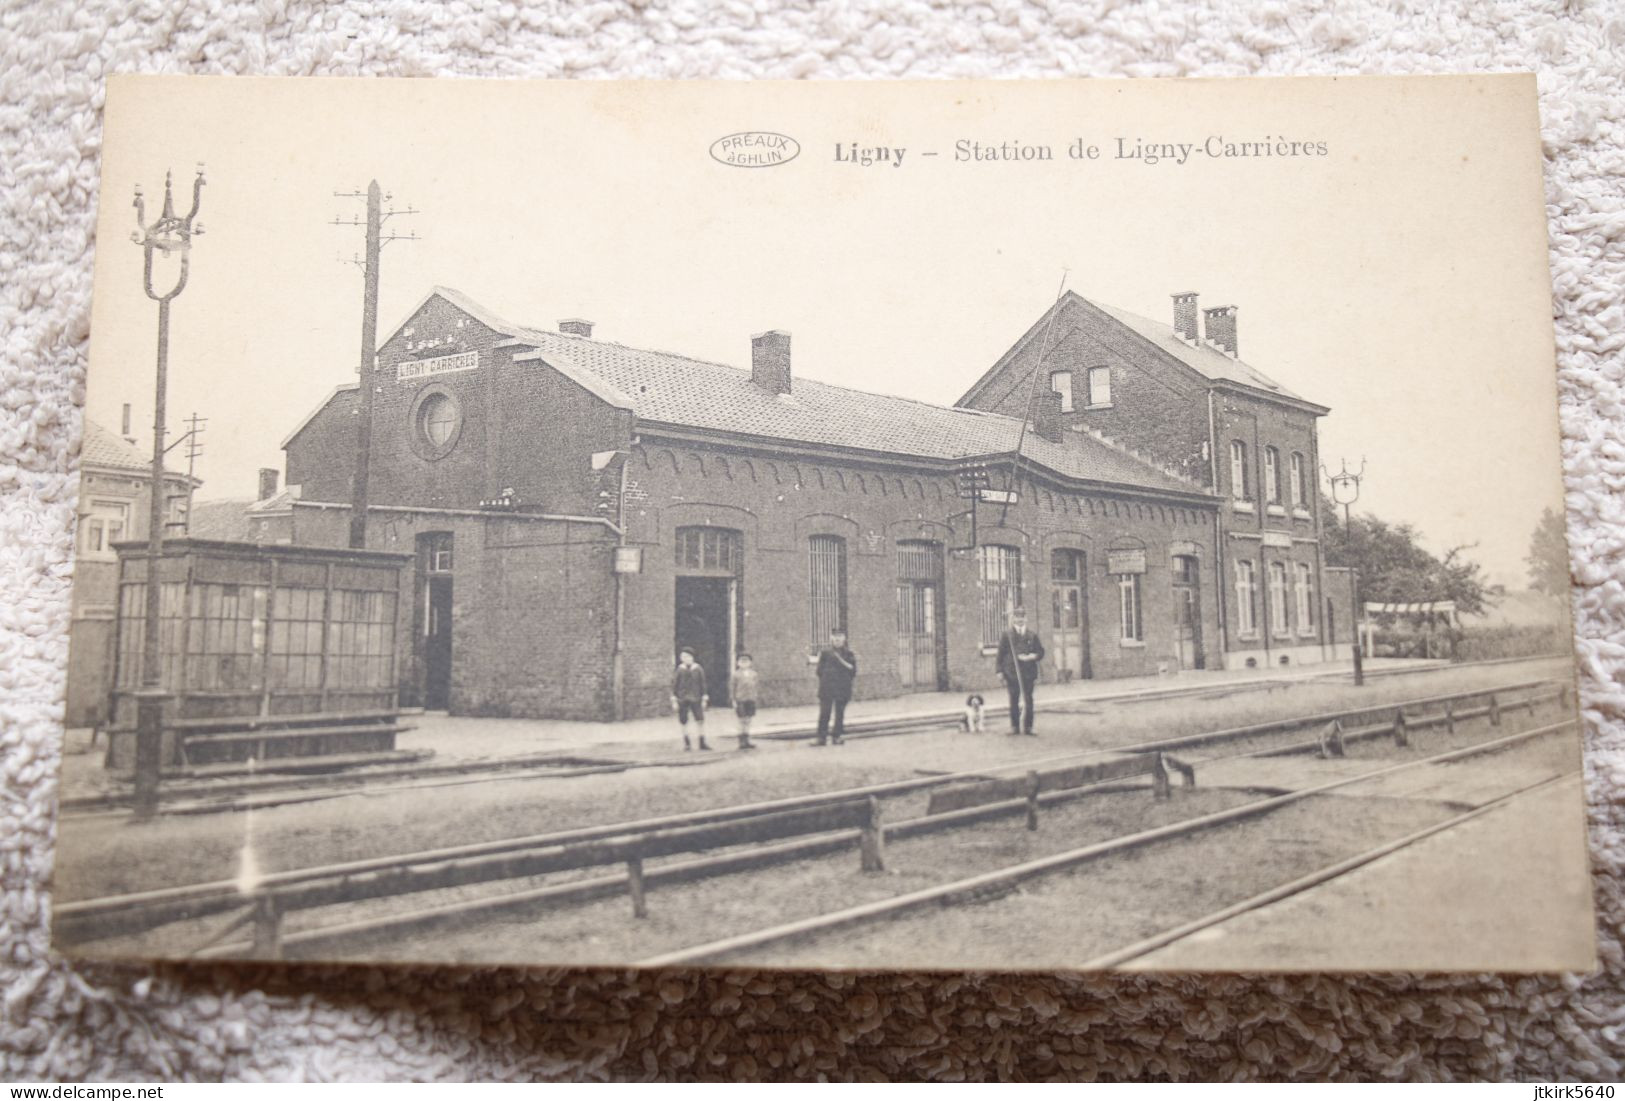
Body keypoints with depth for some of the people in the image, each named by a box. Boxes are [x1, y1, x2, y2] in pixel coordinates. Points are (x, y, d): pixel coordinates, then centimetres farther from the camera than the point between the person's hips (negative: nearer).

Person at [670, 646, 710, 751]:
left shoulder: (698, 669, 1)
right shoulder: (680, 670, 0)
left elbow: (702, 684, 5)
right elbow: (674, 685, 3)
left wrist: (704, 699, 3)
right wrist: (674, 701, -1)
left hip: (695, 699, 0)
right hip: (682, 699, 0)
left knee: (700, 720, -8)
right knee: (683, 722, 4)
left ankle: (702, 743, 0)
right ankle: (687, 743, 18)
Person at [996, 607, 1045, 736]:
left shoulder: (1032, 635, 9)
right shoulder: (1006, 636, 3)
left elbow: (1041, 652, 12)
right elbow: (1001, 654, 4)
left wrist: (1031, 657, -8)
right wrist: (1000, 671, -2)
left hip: (1029, 673, 1)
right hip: (1012, 673, -1)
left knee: (1028, 700, 1)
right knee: (1014, 700, 2)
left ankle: (1028, 726, 8)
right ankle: (1014, 726, 10)